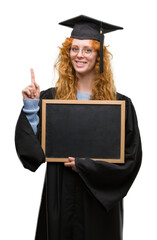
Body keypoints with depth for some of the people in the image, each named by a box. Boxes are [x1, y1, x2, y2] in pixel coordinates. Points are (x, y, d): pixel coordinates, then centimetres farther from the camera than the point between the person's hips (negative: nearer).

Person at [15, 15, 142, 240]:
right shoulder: (51, 98, 1)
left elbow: (130, 158, -6)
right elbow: (34, 148, -3)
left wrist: (84, 165, -14)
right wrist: (31, 107, -14)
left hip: (99, 201, -1)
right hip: (60, 200, 1)